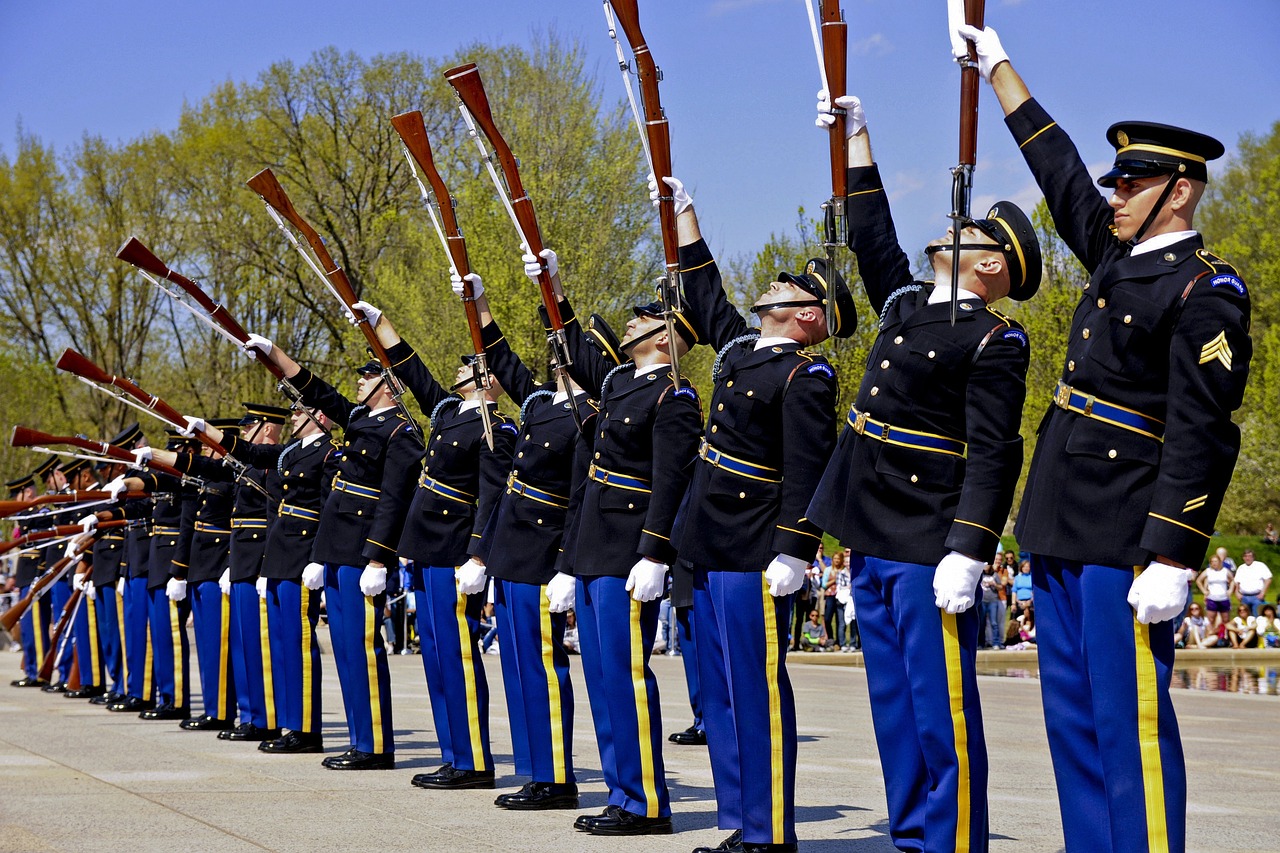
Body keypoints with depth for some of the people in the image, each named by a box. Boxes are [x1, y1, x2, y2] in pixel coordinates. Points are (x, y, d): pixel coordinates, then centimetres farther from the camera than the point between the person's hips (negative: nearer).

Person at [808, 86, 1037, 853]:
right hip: (874, 545, 8)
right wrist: (858, 140, 29)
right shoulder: (908, 304, 14)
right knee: (895, 705, 11)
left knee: (940, 710, -5)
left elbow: (993, 457, -15)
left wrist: (967, 554, -22)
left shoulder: (996, 342, -8)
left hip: (929, 552, -8)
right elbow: (872, 237, 28)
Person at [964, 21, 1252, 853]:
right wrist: (998, 67, 34)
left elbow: (1200, 437, -17)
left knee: (1128, 720, -7)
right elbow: (1060, 172, 27)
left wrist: (1171, 560, -22)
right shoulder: (1119, 259, 15)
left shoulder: (1206, 291, -10)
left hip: (1126, 544, -9)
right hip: (1066, 533, 9)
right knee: (1074, 717, 10)